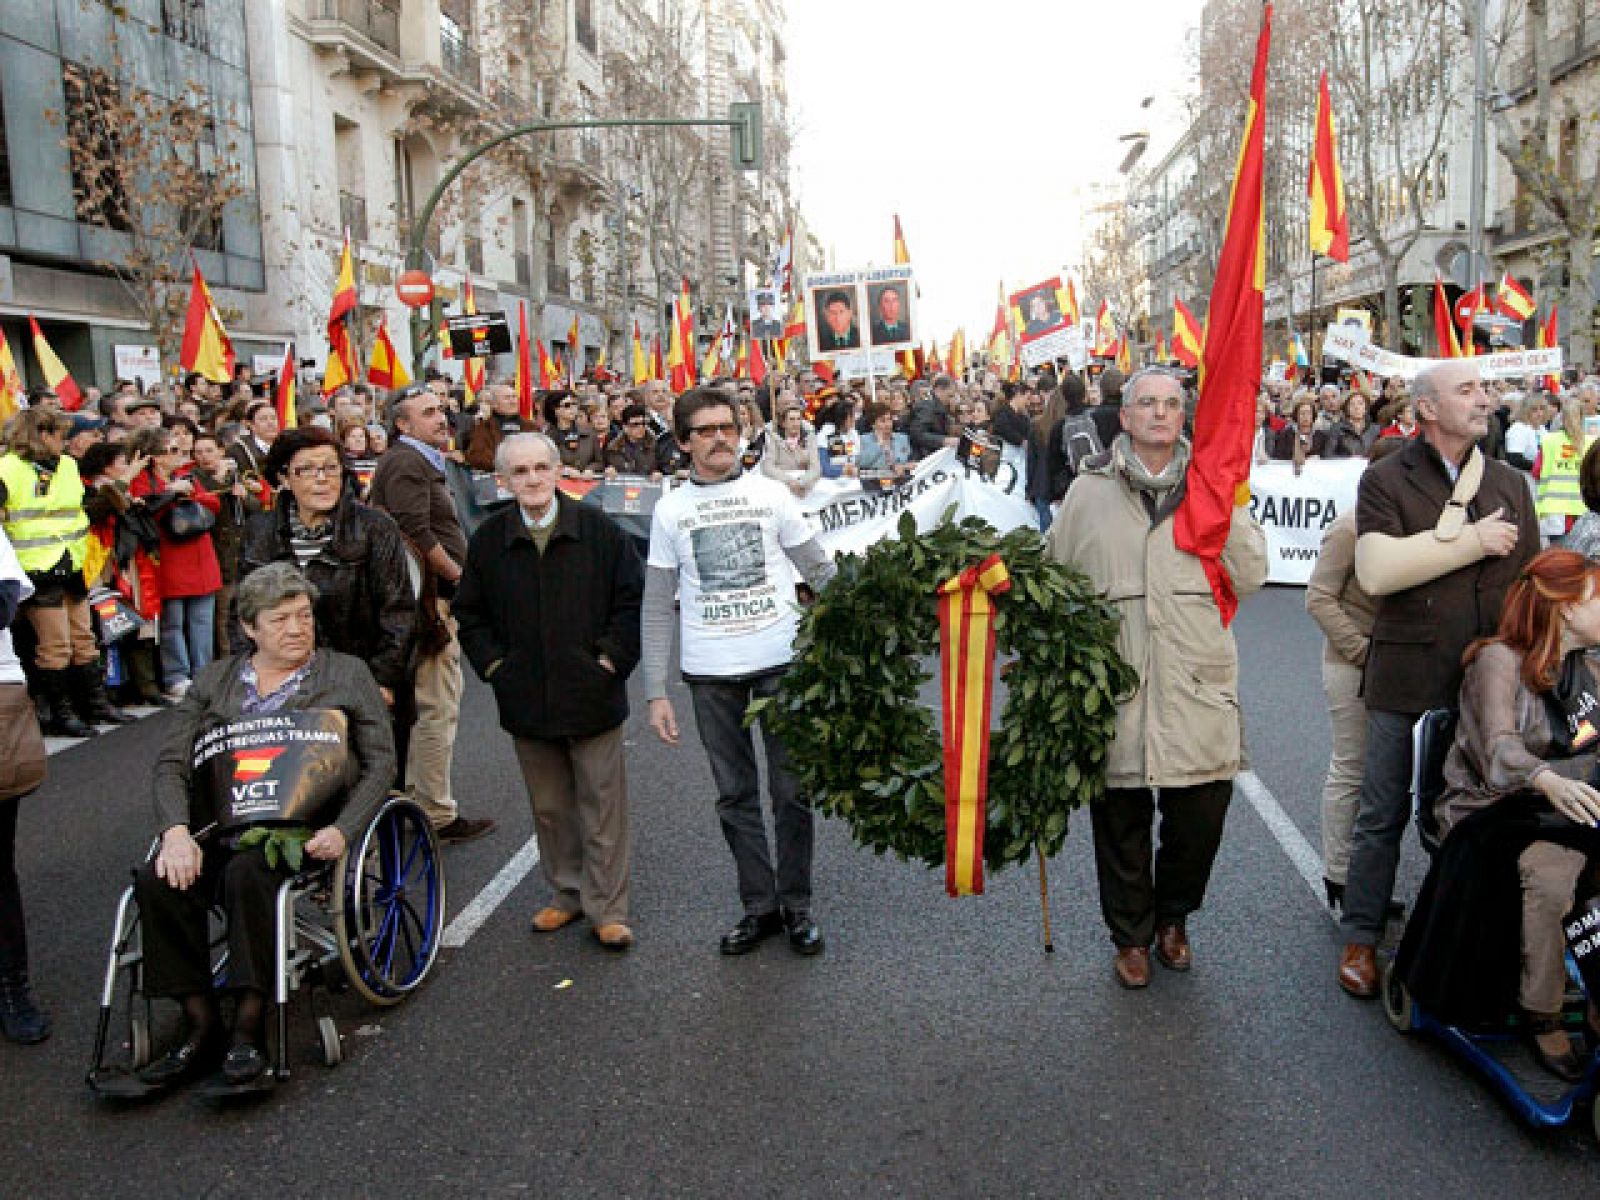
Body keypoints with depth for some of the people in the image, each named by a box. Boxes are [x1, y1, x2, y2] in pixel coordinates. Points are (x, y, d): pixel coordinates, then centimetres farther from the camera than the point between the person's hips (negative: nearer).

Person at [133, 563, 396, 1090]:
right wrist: (176, 830, -9)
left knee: (248, 874, -33)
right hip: (217, 828, 3)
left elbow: (381, 763, 4)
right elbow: (171, 763, 10)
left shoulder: (346, 675, 11)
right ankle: (201, 1025, -13)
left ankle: (248, 1028, -21)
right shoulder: (213, 680, 18)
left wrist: (342, 831, -12)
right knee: (157, 882, -25)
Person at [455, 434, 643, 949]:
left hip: (593, 694, -2)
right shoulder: (489, 539, 4)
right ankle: (566, 893, 30)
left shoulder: (599, 530, -4)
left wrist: (613, 657, -7)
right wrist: (493, 664, 2)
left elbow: (634, 597, 0)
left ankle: (608, 909, 12)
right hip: (527, 701, 3)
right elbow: (470, 612, 13)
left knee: (602, 805, 2)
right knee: (549, 805, 14)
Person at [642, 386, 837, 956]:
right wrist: (656, 692, 0)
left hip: (781, 660, -1)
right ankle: (759, 904, 23)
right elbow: (657, 607, 5)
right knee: (736, 795, 10)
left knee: (792, 790, 4)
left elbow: (821, 570, 4)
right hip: (710, 672, 1)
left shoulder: (770, 493, 1)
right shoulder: (670, 509, 4)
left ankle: (797, 904, 20)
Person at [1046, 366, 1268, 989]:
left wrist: (1230, 508, -9)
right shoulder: (1089, 490, 7)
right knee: (1121, 819, 8)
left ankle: (1173, 918, 34)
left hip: (1197, 684, 1)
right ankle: (1131, 936, 30)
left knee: (1202, 811, 5)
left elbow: (1250, 577, 1)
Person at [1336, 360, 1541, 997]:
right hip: (1407, 681, -4)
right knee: (1383, 814, 5)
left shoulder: (1510, 483, 11)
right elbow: (1376, 571, -18)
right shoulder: (1386, 480, -3)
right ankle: (1360, 936, 18)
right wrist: (1472, 542, -14)